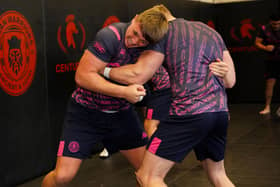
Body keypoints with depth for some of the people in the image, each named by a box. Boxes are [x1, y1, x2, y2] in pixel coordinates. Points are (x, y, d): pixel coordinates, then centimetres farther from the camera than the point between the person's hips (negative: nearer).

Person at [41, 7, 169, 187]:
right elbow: (83, 76, -24)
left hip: (122, 113, 5)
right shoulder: (110, 36, -24)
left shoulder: (151, 46, -8)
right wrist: (124, 92, -26)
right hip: (86, 111, -5)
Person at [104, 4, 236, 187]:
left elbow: (137, 75, -5)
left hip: (189, 113, -7)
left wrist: (104, 70, 7)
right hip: (221, 113, 7)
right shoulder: (211, 31, 23)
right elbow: (230, 81, 19)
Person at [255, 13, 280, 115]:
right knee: (270, 82, -2)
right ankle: (267, 107, 7)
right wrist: (265, 48, -18)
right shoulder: (264, 29, -5)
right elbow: (257, 42, 0)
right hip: (272, 60, 0)